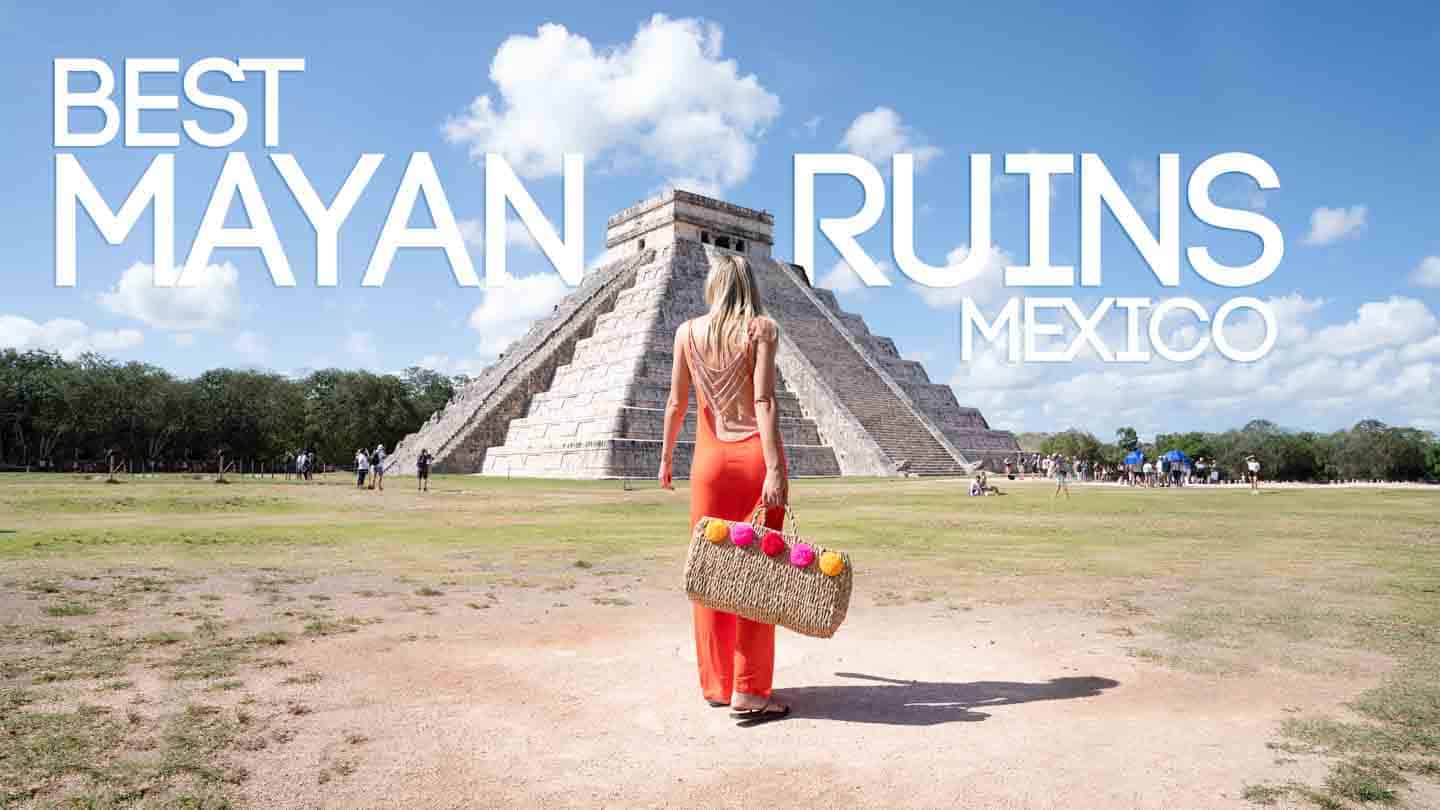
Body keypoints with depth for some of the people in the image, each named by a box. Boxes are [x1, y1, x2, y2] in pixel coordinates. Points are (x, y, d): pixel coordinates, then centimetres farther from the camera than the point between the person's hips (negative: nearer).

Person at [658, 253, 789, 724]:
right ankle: (748, 691, 5)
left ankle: (716, 685, 21)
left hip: (710, 460, 2)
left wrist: (666, 458, 18)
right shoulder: (762, 328, -2)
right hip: (756, 456, -2)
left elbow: (677, 403, 6)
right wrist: (775, 468, -16)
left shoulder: (687, 332, 5)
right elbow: (763, 401, -12)